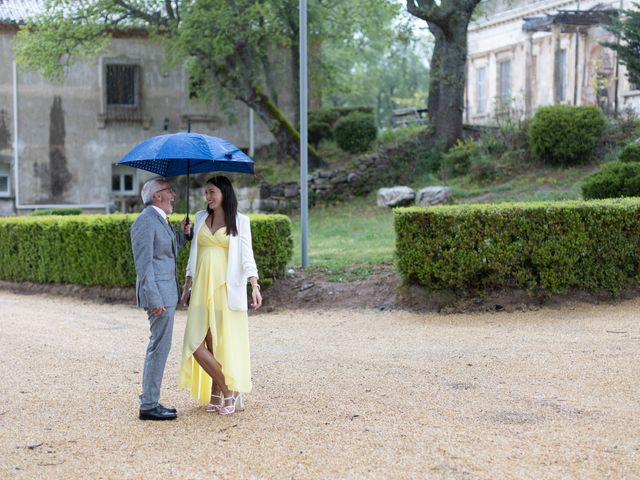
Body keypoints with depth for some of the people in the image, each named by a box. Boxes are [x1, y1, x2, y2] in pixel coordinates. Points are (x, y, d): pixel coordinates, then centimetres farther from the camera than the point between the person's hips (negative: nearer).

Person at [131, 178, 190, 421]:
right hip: (158, 293, -10)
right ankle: (149, 406, -2)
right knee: (159, 346, -7)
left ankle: (150, 401, 21)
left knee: (158, 347, 14)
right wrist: (154, 299, -23)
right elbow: (144, 263, -19)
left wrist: (181, 234, 9)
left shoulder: (160, 220, 17)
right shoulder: (145, 221, -14)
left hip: (167, 292, 10)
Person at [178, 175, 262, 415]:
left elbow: (246, 255, -4)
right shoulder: (200, 218, 13)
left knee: (223, 342, -5)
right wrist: (187, 285, 13)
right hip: (202, 287, 4)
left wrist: (255, 285, -15)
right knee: (196, 341, -4)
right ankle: (226, 392, 6)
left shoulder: (239, 221, 1)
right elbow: (194, 254, 17)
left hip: (226, 288, -4)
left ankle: (218, 394, 8)